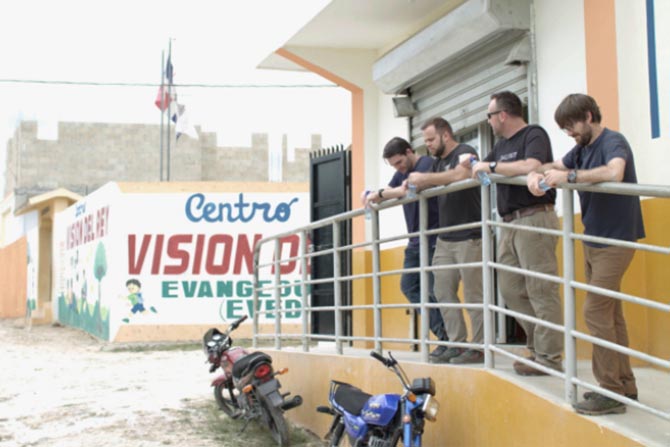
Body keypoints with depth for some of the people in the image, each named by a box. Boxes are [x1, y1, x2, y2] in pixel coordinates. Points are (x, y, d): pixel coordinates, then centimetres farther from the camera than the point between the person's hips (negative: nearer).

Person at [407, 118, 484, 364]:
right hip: (445, 239, 8)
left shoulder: (465, 152, -6)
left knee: (473, 294, -5)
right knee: (444, 293, 4)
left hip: (469, 239, -8)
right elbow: (419, 187, 22)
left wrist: (424, 178, -22)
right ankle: (457, 344, 9)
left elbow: (461, 174, -28)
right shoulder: (438, 162, 19)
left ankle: (479, 347, 1)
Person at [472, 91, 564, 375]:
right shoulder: (501, 145, 21)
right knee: (510, 289, 7)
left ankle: (549, 357, -4)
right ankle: (538, 345, 15)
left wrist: (491, 166, -14)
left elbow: (531, 166, -25)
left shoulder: (534, 135, -5)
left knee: (541, 291, -7)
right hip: (509, 223, 9)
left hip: (534, 219, -9)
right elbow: (475, 174, 27)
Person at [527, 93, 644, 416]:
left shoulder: (613, 142, -15)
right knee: (610, 313, 12)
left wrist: (569, 176, -33)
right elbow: (555, 167, 16)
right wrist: (536, 174, -7)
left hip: (614, 241, -9)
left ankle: (612, 392, -5)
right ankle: (624, 385, 19)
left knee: (596, 311, -10)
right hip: (593, 240, 9)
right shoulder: (582, 149, 10)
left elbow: (614, 173, -35)